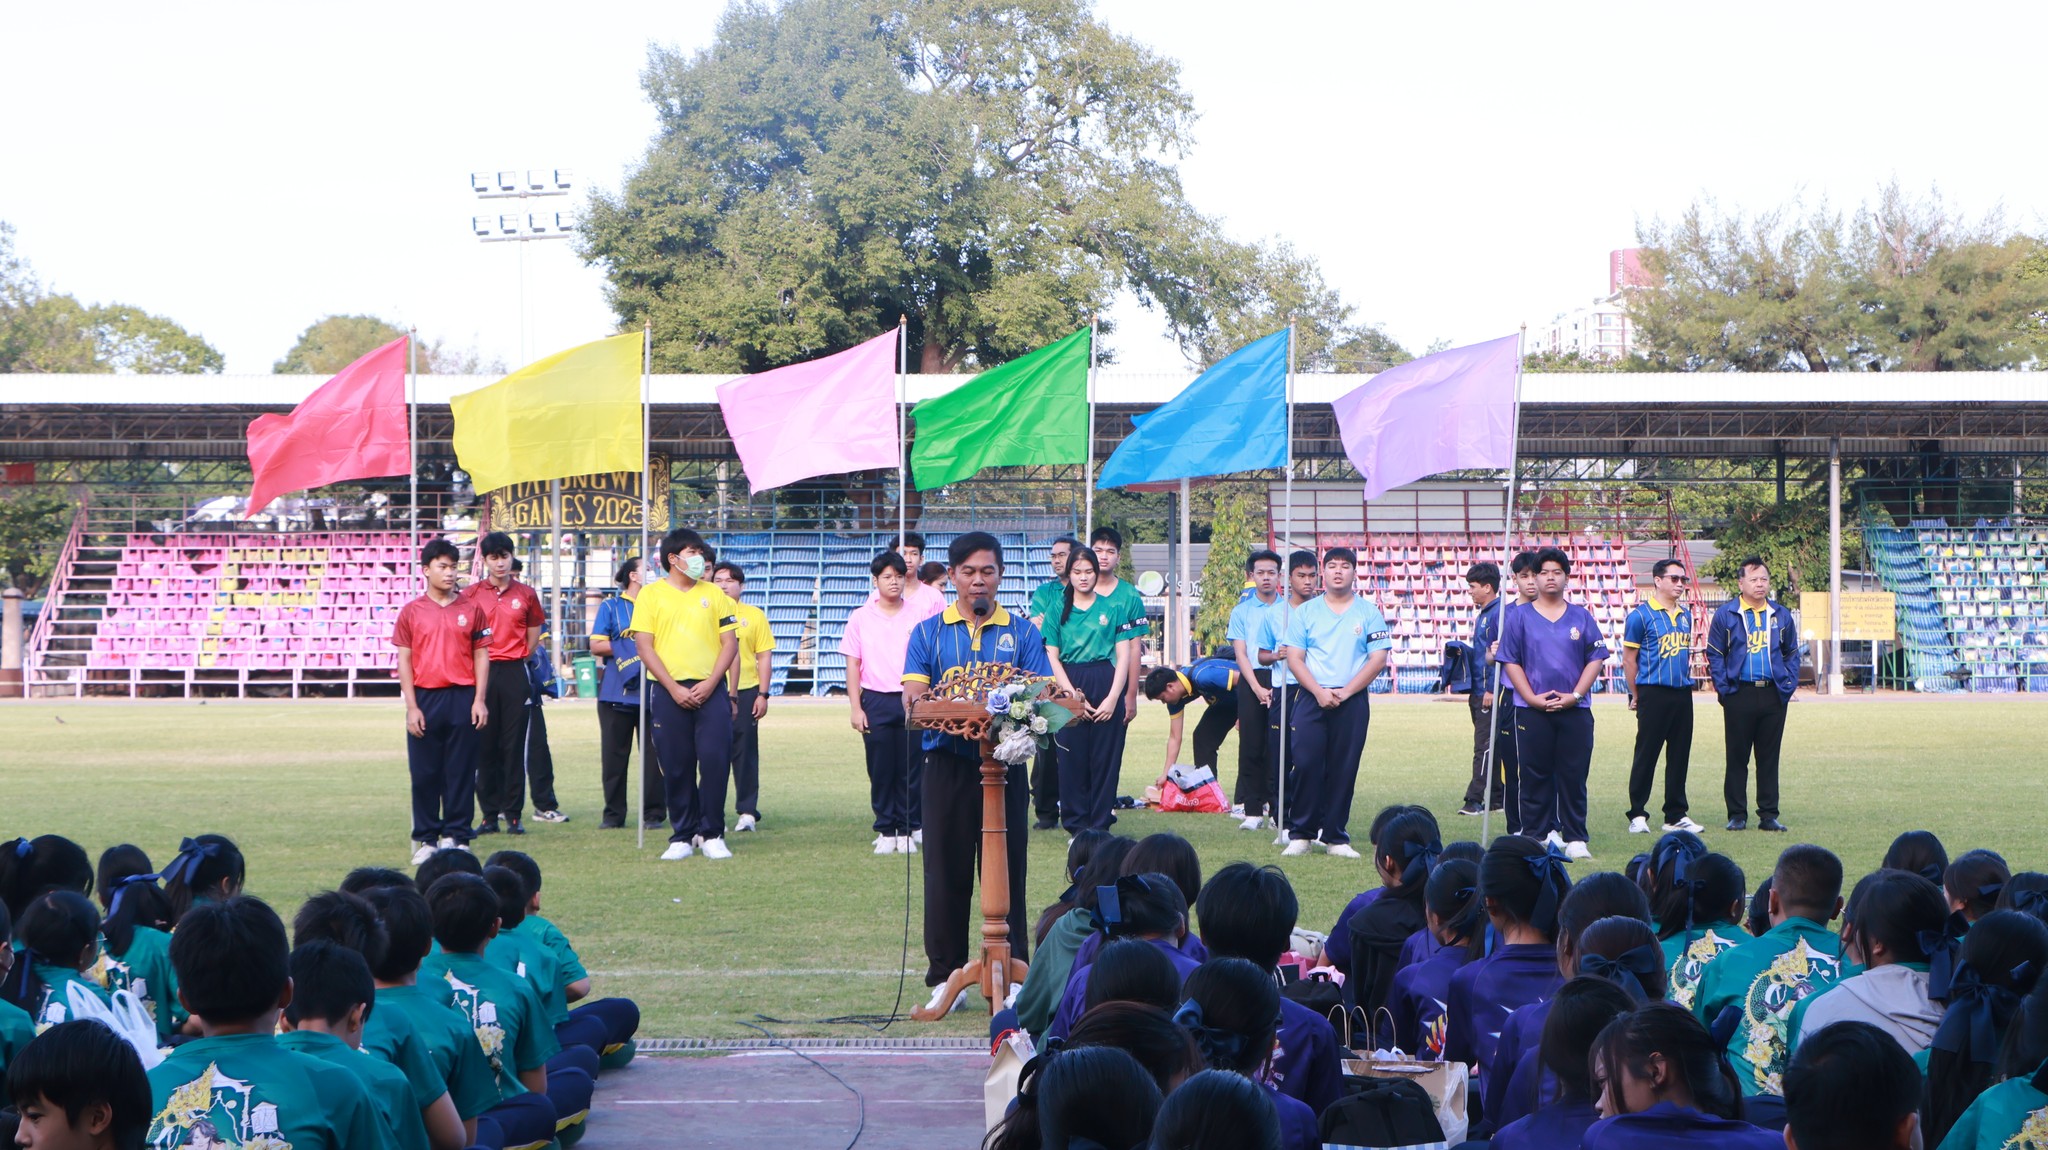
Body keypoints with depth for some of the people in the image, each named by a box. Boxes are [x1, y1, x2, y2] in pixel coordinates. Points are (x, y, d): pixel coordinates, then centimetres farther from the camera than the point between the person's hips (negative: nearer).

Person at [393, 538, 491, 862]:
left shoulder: (471, 609, 7)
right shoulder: (411, 612, 4)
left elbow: (482, 656, 7)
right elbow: (404, 661, 3)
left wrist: (480, 700, -2)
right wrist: (411, 708, -4)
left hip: (464, 700, 1)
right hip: (425, 699, 0)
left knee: (461, 772, 2)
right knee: (424, 773, 3)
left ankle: (455, 836, 9)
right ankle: (425, 839, 11)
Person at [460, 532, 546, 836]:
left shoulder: (526, 594, 8)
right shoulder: (469, 595, 3)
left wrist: (515, 660, 9)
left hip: (514, 674, 0)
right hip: (481, 673, 0)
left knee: (514, 744, -1)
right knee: (484, 746, 0)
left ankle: (513, 814, 3)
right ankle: (489, 814, 5)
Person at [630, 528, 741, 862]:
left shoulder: (713, 594, 11)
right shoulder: (651, 594, 4)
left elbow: (730, 643, 8)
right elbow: (644, 646, -1)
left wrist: (710, 684, -6)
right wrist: (674, 689, -9)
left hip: (710, 690, 1)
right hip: (669, 692, -1)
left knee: (715, 762, -7)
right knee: (676, 768, 0)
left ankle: (712, 834, 3)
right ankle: (682, 836, 10)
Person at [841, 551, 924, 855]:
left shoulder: (916, 617, 4)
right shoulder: (861, 618, 5)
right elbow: (853, 665, 5)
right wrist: (856, 709, -1)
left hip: (911, 700, 0)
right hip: (876, 701, 0)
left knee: (911, 768, 1)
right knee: (880, 769, 2)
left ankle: (909, 829, 10)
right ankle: (886, 831, 11)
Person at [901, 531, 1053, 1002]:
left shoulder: (1022, 633, 9)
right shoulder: (928, 633, 9)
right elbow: (913, 693, -2)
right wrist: (919, 704, -25)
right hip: (947, 765, 0)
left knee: (1007, 871, 1)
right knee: (946, 871, 3)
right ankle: (945, 974, 11)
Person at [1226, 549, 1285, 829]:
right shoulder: (1242, 611, 9)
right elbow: (1240, 654, 3)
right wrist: (1257, 688, -8)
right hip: (1251, 681, 1)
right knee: (1251, 746, -1)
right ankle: (1253, 810, 3)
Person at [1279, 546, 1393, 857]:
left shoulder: (1369, 613, 5)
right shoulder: (1305, 612, 7)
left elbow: (1378, 659, 0)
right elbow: (1294, 658, 3)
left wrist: (1345, 692, -10)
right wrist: (1319, 691, -12)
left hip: (1353, 701, 0)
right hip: (1311, 699, 0)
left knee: (1344, 770, 0)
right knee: (1306, 765, -7)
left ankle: (1336, 837, 6)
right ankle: (1300, 834, 0)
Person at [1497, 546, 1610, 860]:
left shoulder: (1582, 617, 10)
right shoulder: (1520, 617, 6)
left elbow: (1595, 658, 6)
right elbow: (1510, 661, 3)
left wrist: (1575, 695, -6)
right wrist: (1533, 698, -8)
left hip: (1575, 710, 1)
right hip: (1532, 711, -1)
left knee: (1574, 776, 1)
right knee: (1535, 776, 1)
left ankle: (1575, 838, 7)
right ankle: (1536, 837, 7)